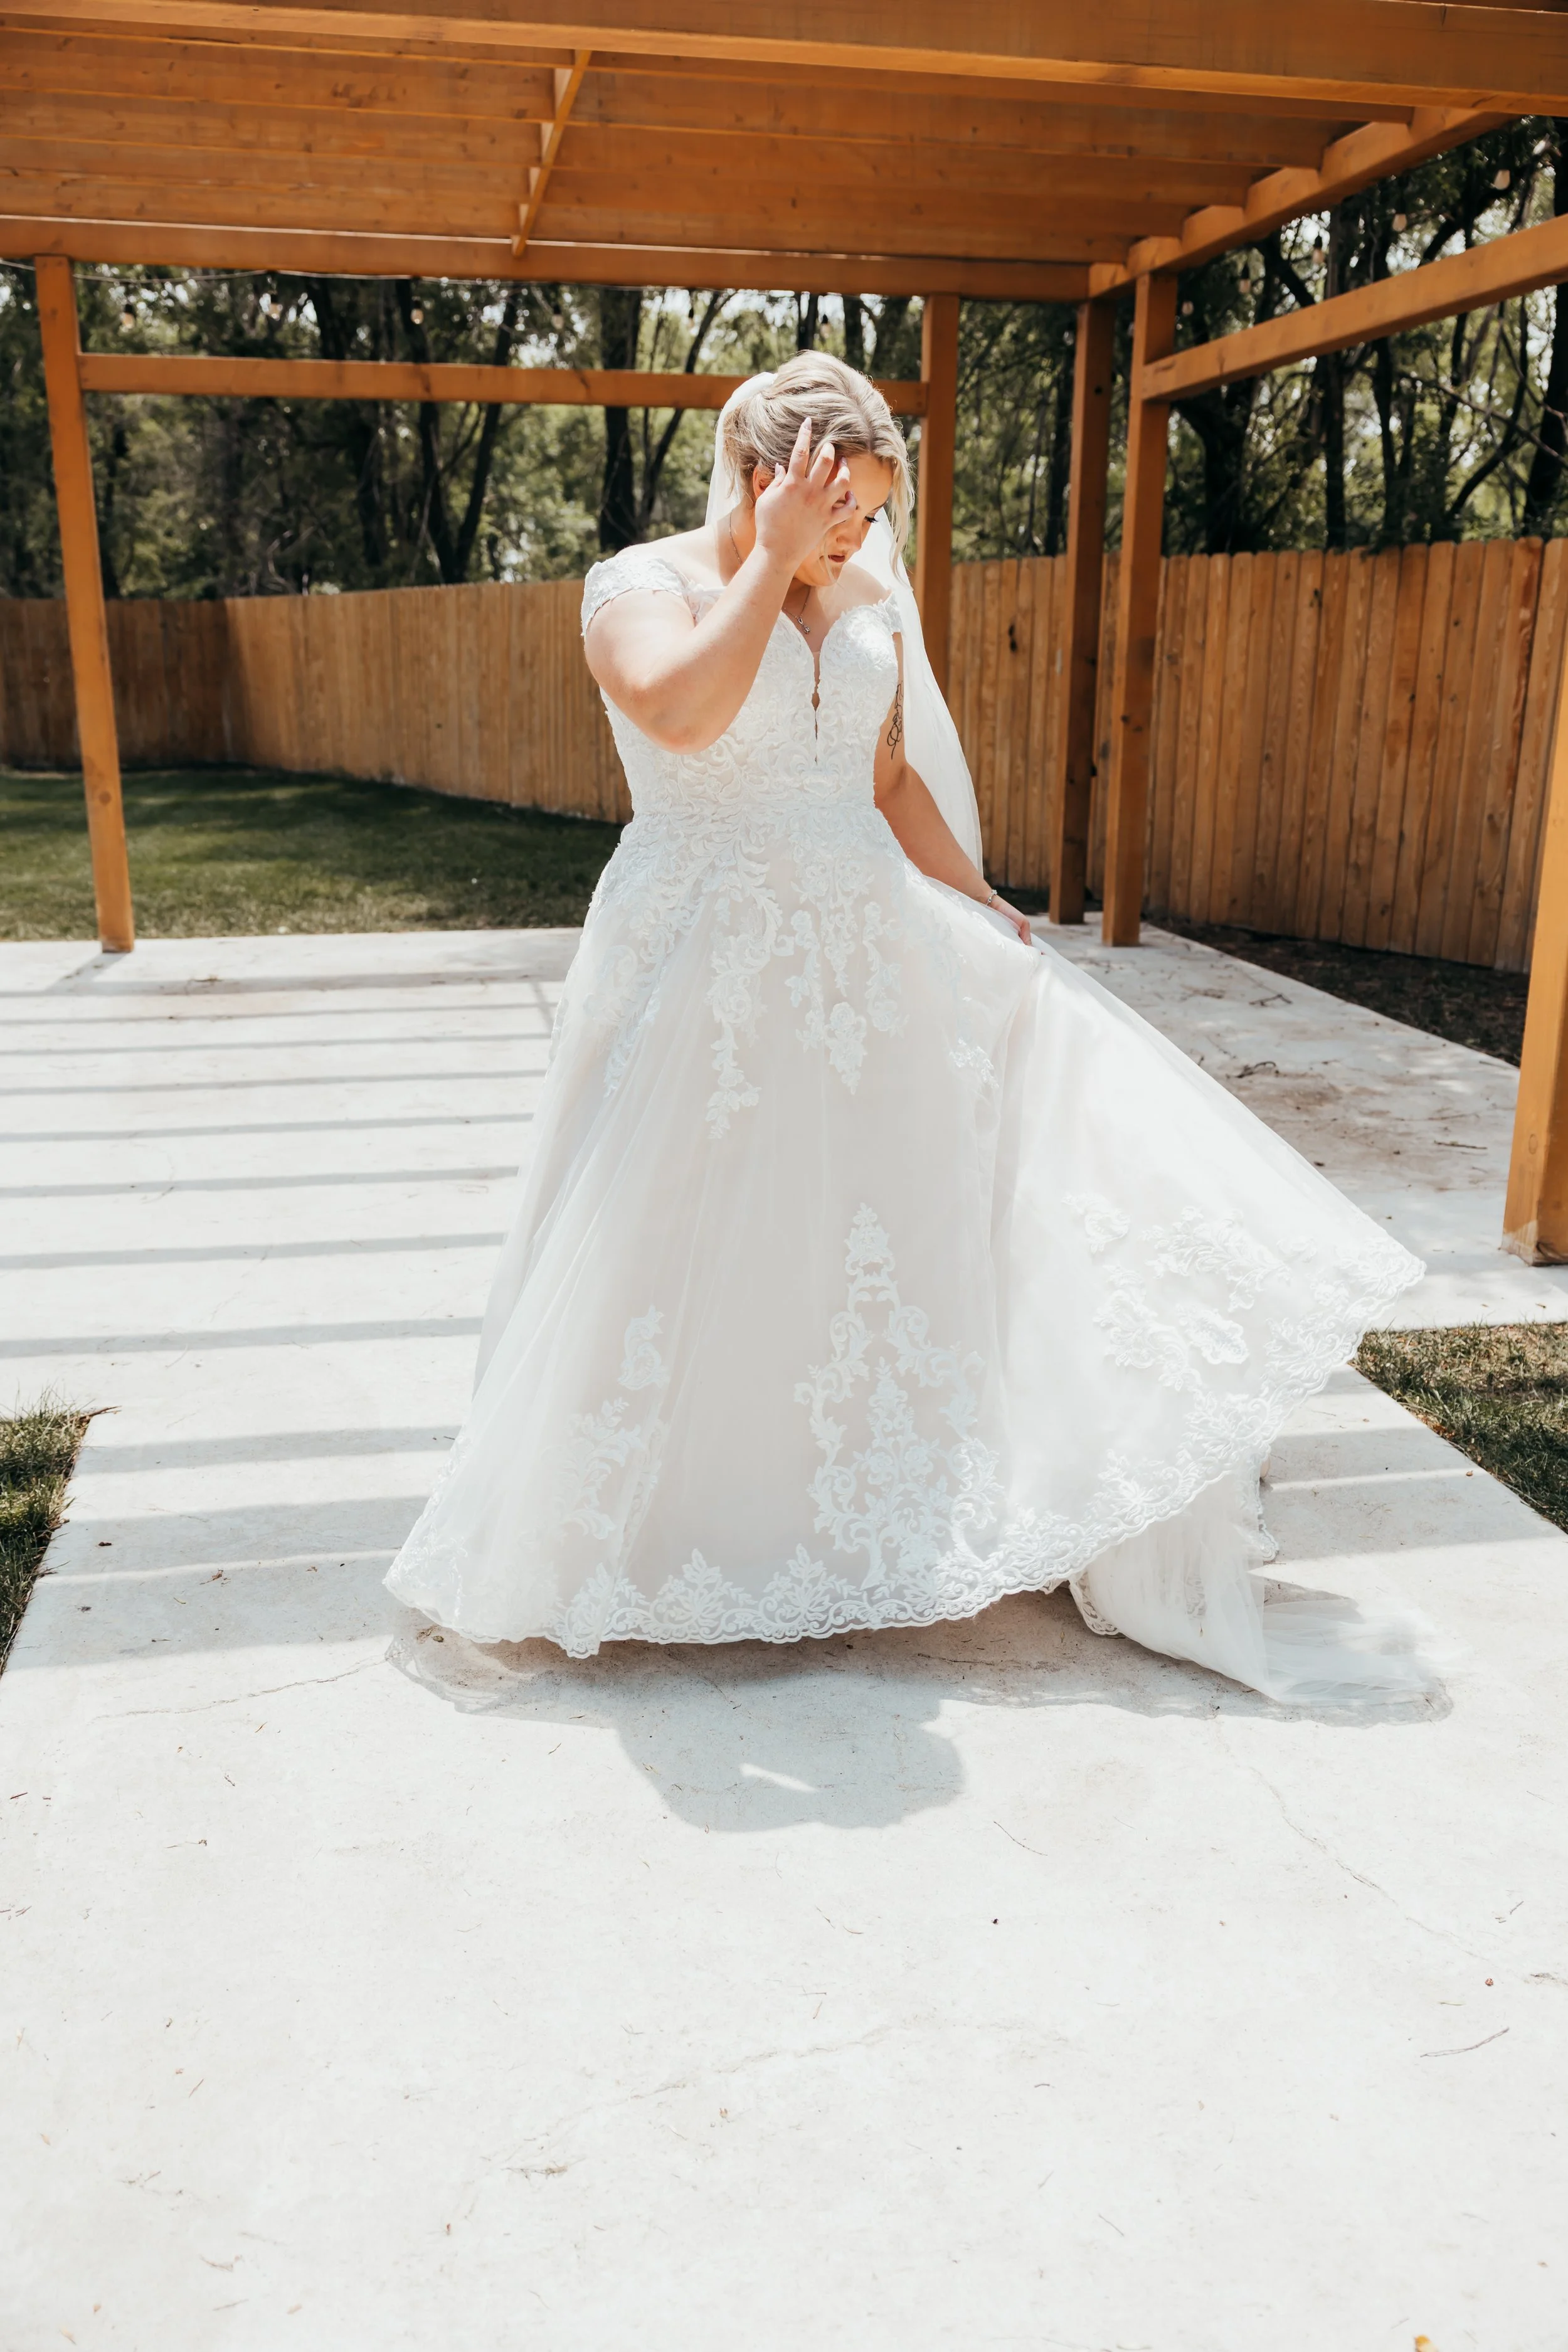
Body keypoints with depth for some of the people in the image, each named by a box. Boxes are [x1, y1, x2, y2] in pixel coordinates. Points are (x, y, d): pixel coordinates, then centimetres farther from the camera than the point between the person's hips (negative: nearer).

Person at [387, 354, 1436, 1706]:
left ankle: (1173, 1580, 10)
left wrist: (993, 919, 14)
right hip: (711, 986, -5)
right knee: (698, 1267, 0)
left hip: (874, 960, 5)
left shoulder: (869, 599, 11)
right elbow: (679, 712, -27)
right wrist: (772, 558, -19)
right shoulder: (642, 584, -5)